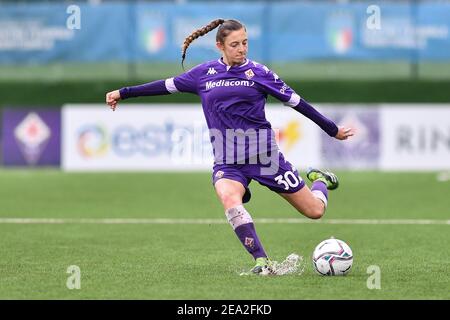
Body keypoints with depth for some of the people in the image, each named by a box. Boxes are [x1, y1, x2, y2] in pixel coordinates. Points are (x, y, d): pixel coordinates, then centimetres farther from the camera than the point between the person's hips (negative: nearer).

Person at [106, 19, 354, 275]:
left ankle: (320, 180, 39)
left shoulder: (258, 72, 1)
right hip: (227, 160, 1)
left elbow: (295, 101, 6)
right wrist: (123, 93, 19)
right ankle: (262, 262, -30)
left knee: (315, 211, 2)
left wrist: (334, 130, 11)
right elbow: (166, 86, 16)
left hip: (264, 154, -1)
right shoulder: (204, 73, 6)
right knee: (229, 199, -34)